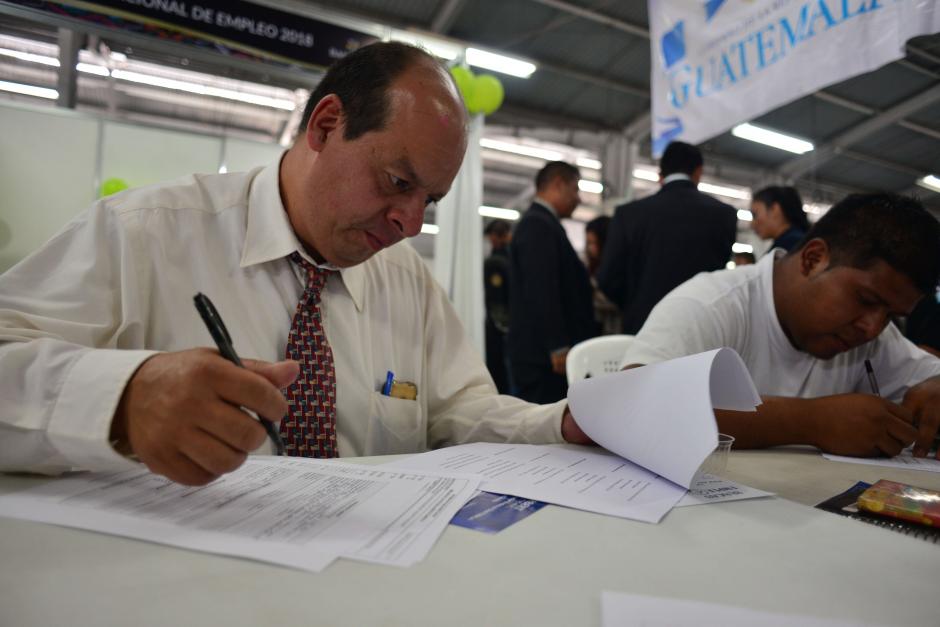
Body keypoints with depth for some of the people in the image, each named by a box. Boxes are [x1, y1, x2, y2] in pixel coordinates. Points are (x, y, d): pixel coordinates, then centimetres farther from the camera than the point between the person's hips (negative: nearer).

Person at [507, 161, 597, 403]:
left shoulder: (537, 223, 21)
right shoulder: (538, 224, -9)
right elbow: (541, 289, -19)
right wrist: (559, 346, -20)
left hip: (539, 354, 10)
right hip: (545, 355, -10)